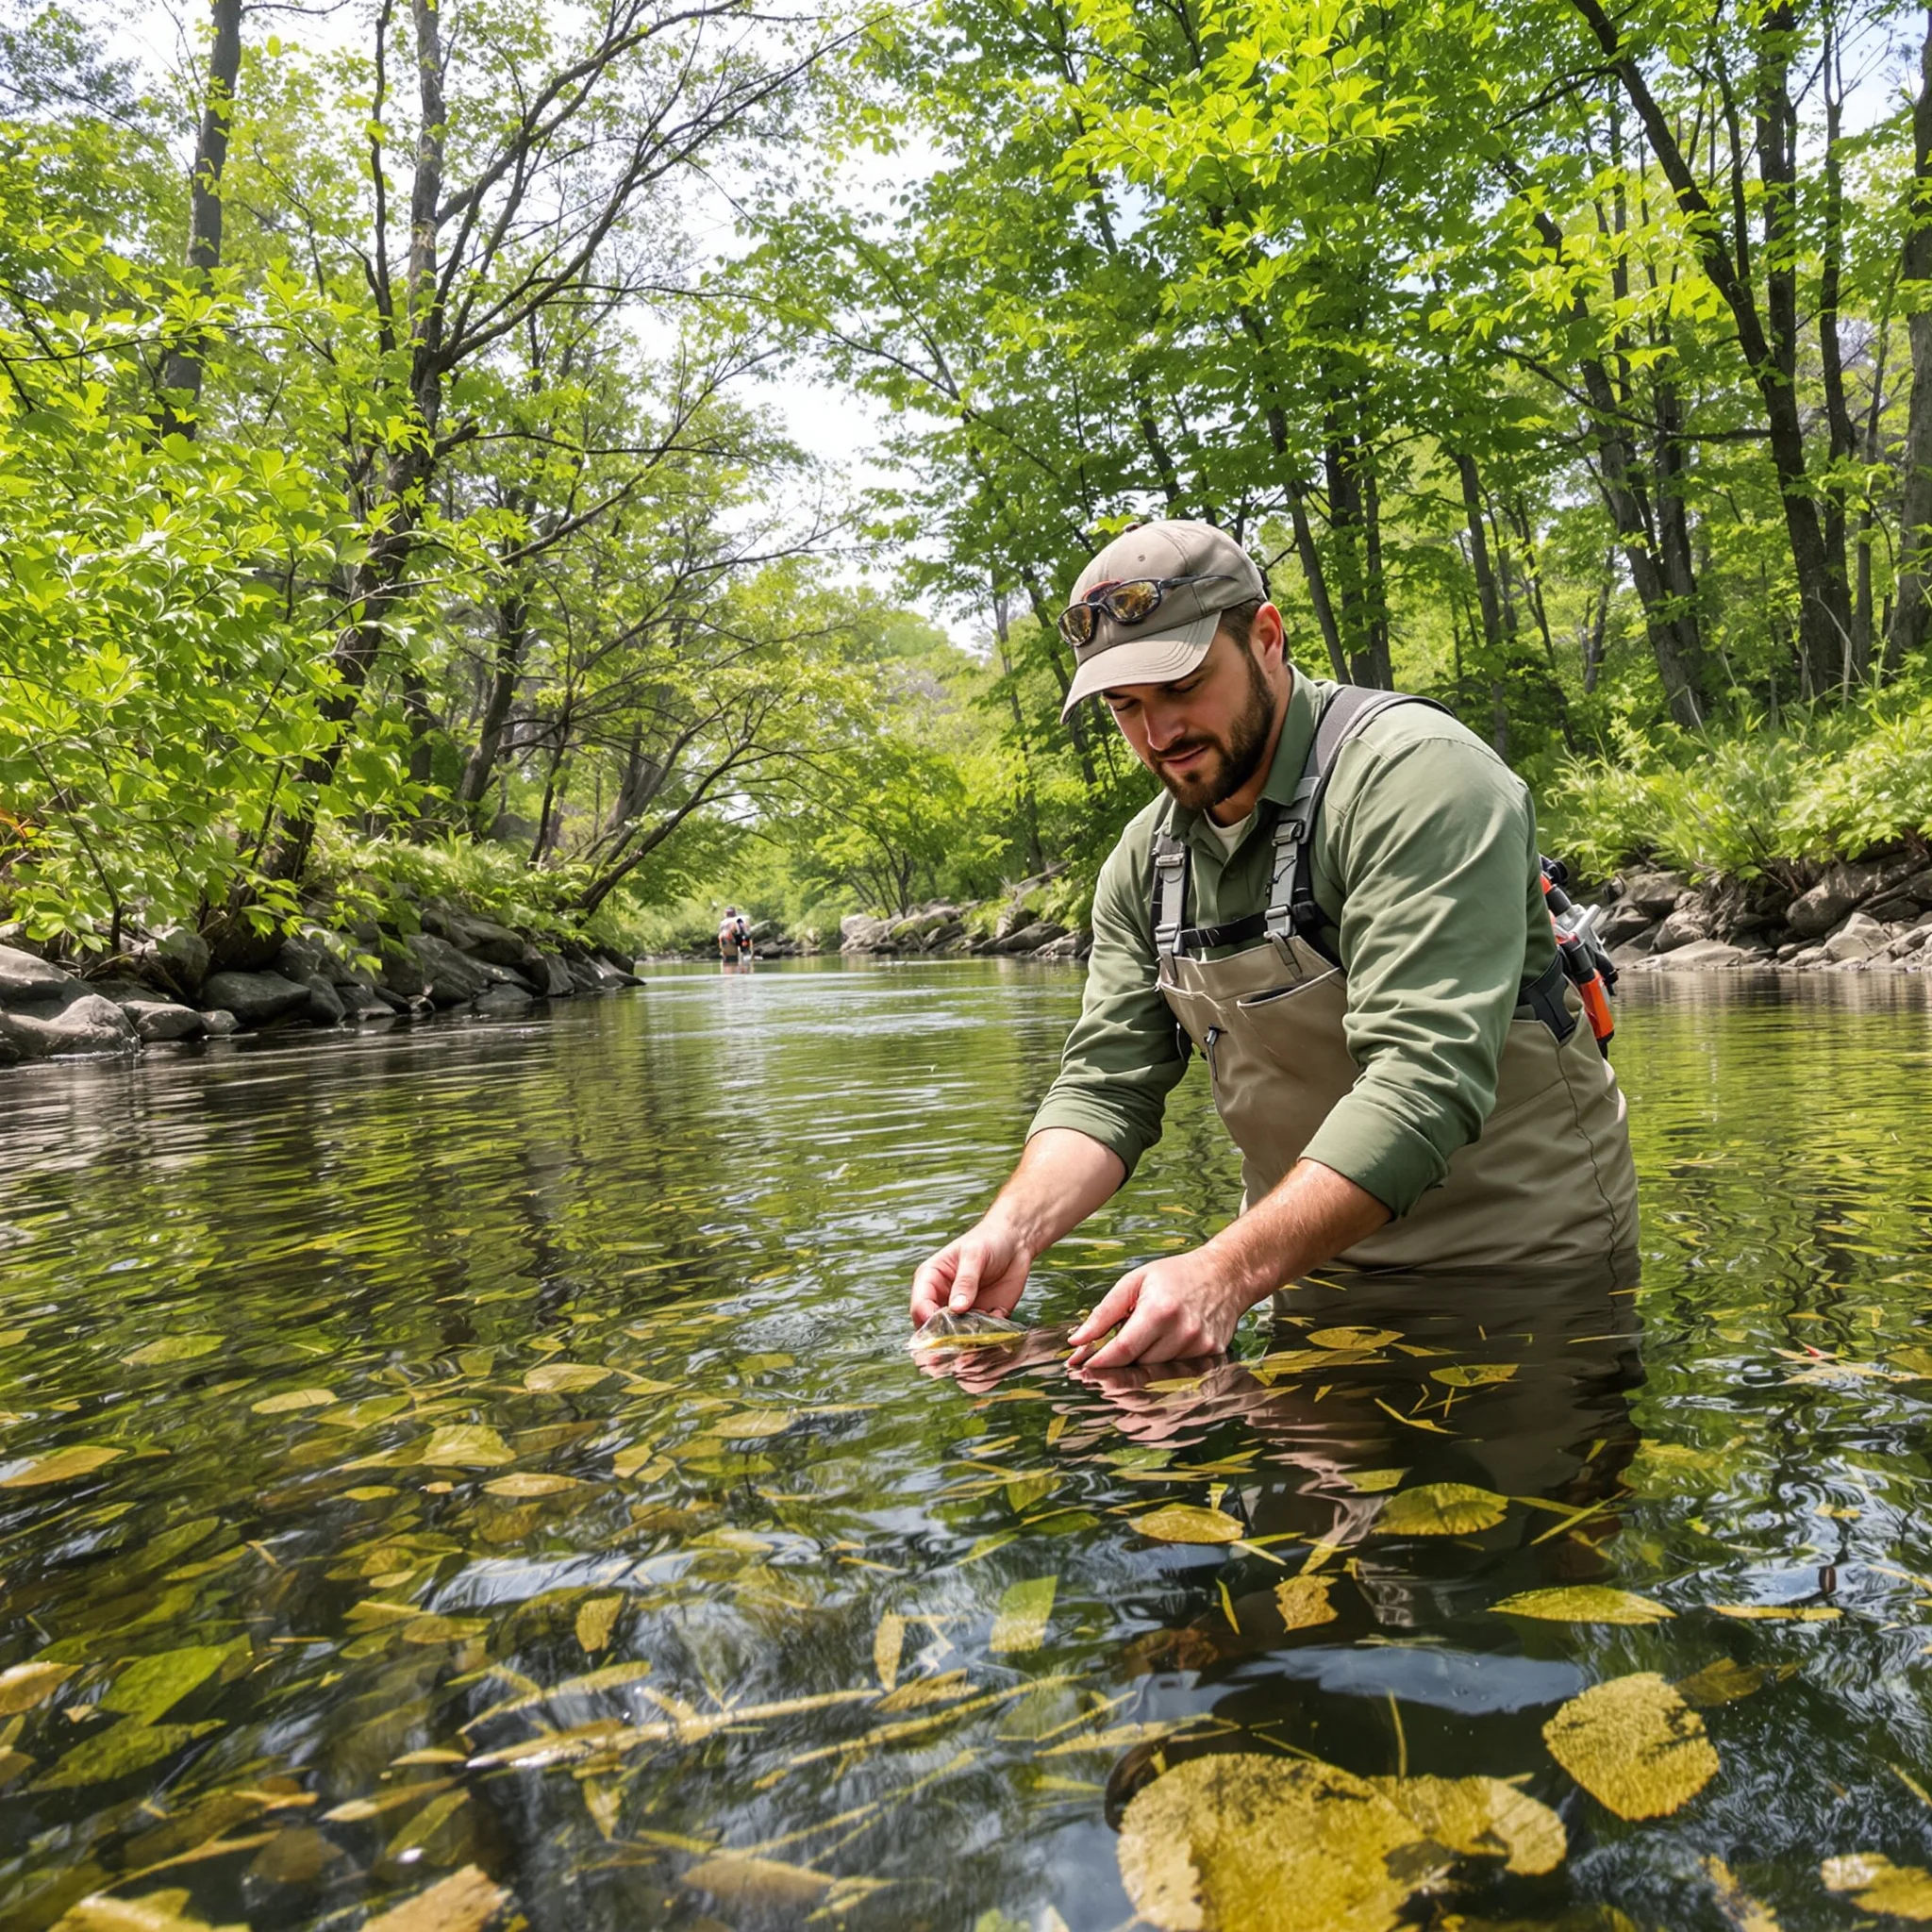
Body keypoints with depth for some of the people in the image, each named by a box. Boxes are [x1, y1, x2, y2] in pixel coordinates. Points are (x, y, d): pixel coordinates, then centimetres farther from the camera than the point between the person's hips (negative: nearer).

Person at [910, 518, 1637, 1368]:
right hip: (1305, 1259, 5)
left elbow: (1424, 1078, -30)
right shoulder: (1143, 862, 2)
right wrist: (1012, 1231, -21)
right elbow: (1107, 1082, -1)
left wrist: (1228, 1269, -40)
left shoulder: (1417, 773, -20)